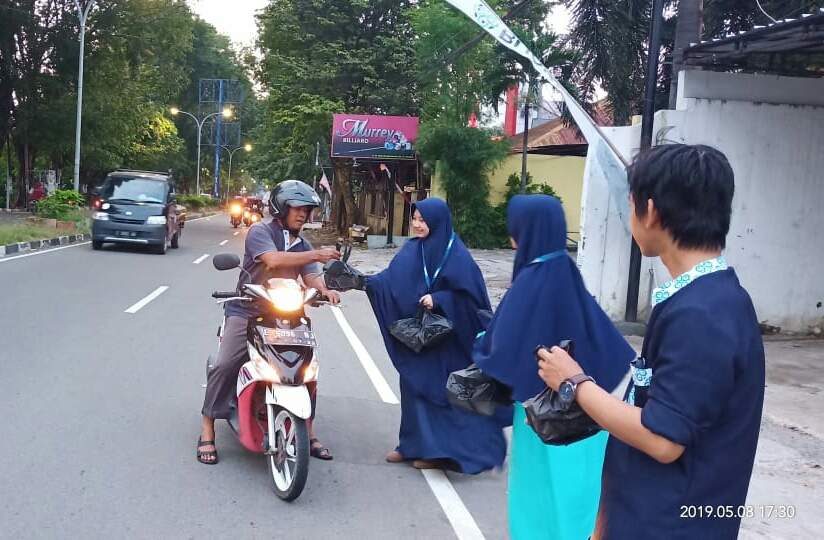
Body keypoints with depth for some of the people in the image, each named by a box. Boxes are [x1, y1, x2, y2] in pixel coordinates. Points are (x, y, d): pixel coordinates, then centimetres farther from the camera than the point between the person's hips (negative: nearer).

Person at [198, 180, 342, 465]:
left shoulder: (303, 245, 13)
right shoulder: (260, 231, -6)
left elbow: (311, 277, 1)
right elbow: (273, 260, -25)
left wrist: (325, 291, -22)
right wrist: (315, 255, -28)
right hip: (247, 312, -5)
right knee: (225, 365, -17)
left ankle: (308, 431, 12)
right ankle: (207, 432, -6)